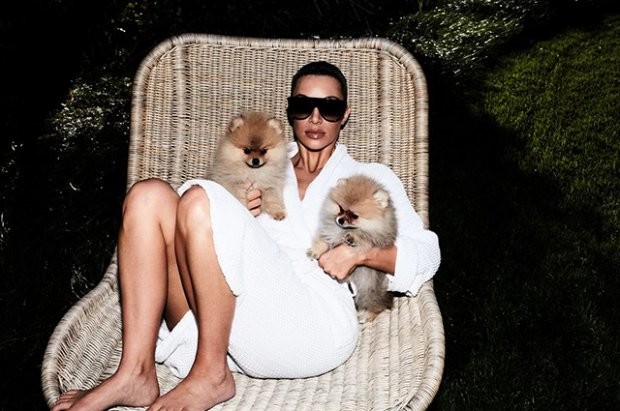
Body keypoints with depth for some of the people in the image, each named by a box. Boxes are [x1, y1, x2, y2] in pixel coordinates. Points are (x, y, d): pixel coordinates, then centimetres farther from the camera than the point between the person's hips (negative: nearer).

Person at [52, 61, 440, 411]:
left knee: (200, 200, -22)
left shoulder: (371, 178, 21)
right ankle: (137, 373, -19)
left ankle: (211, 377, -14)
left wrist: (361, 251, -8)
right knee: (150, 196, -13)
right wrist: (240, 216, 0)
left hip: (314, 326, -4)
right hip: (224, 327, 4)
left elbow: (427, 253, 11)